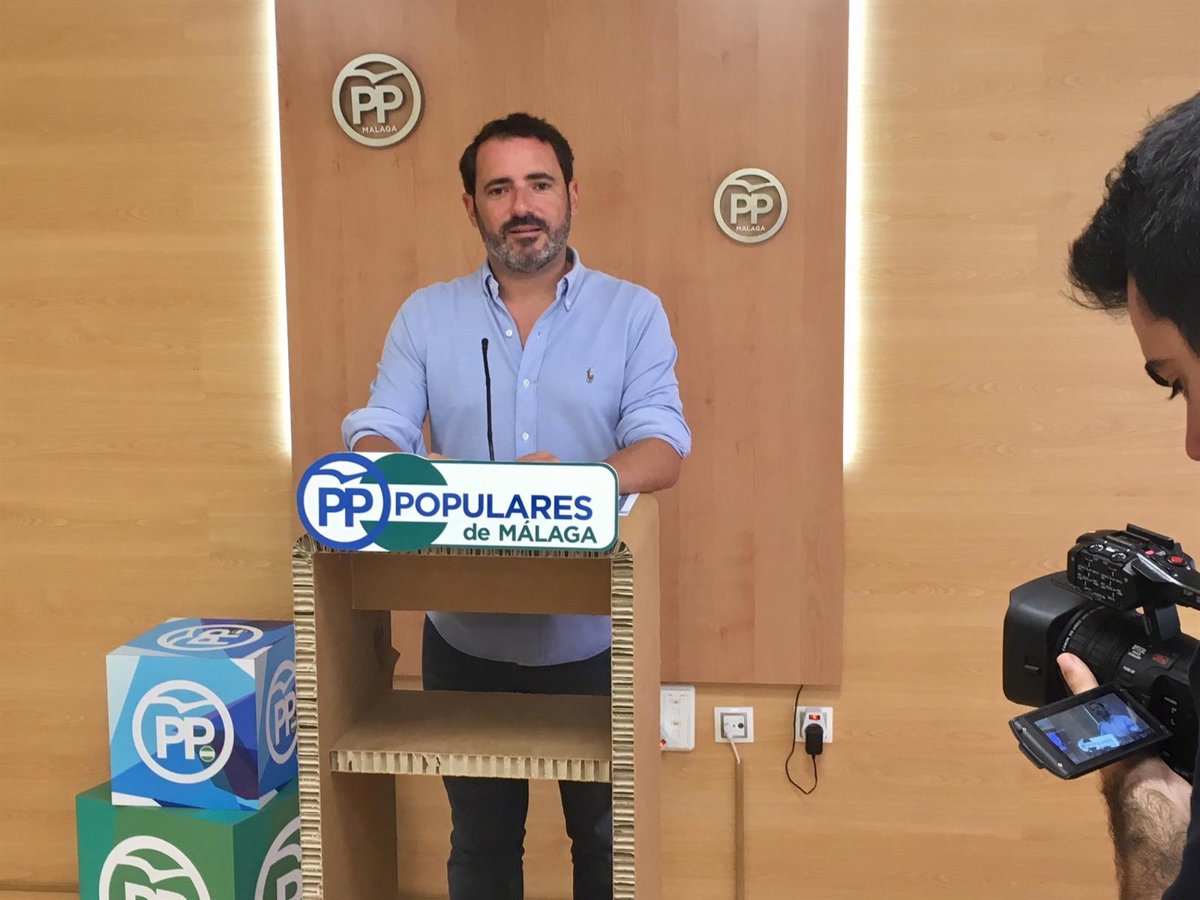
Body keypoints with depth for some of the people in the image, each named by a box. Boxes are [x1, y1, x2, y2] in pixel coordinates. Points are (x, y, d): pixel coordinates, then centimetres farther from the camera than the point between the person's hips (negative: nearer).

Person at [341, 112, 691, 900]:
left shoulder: (633, 313, -2)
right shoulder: (426, 316, 3)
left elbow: (663, 445, -11)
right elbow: (376, 433, -3)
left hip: (595, 638, -1)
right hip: (466, 639, 1)